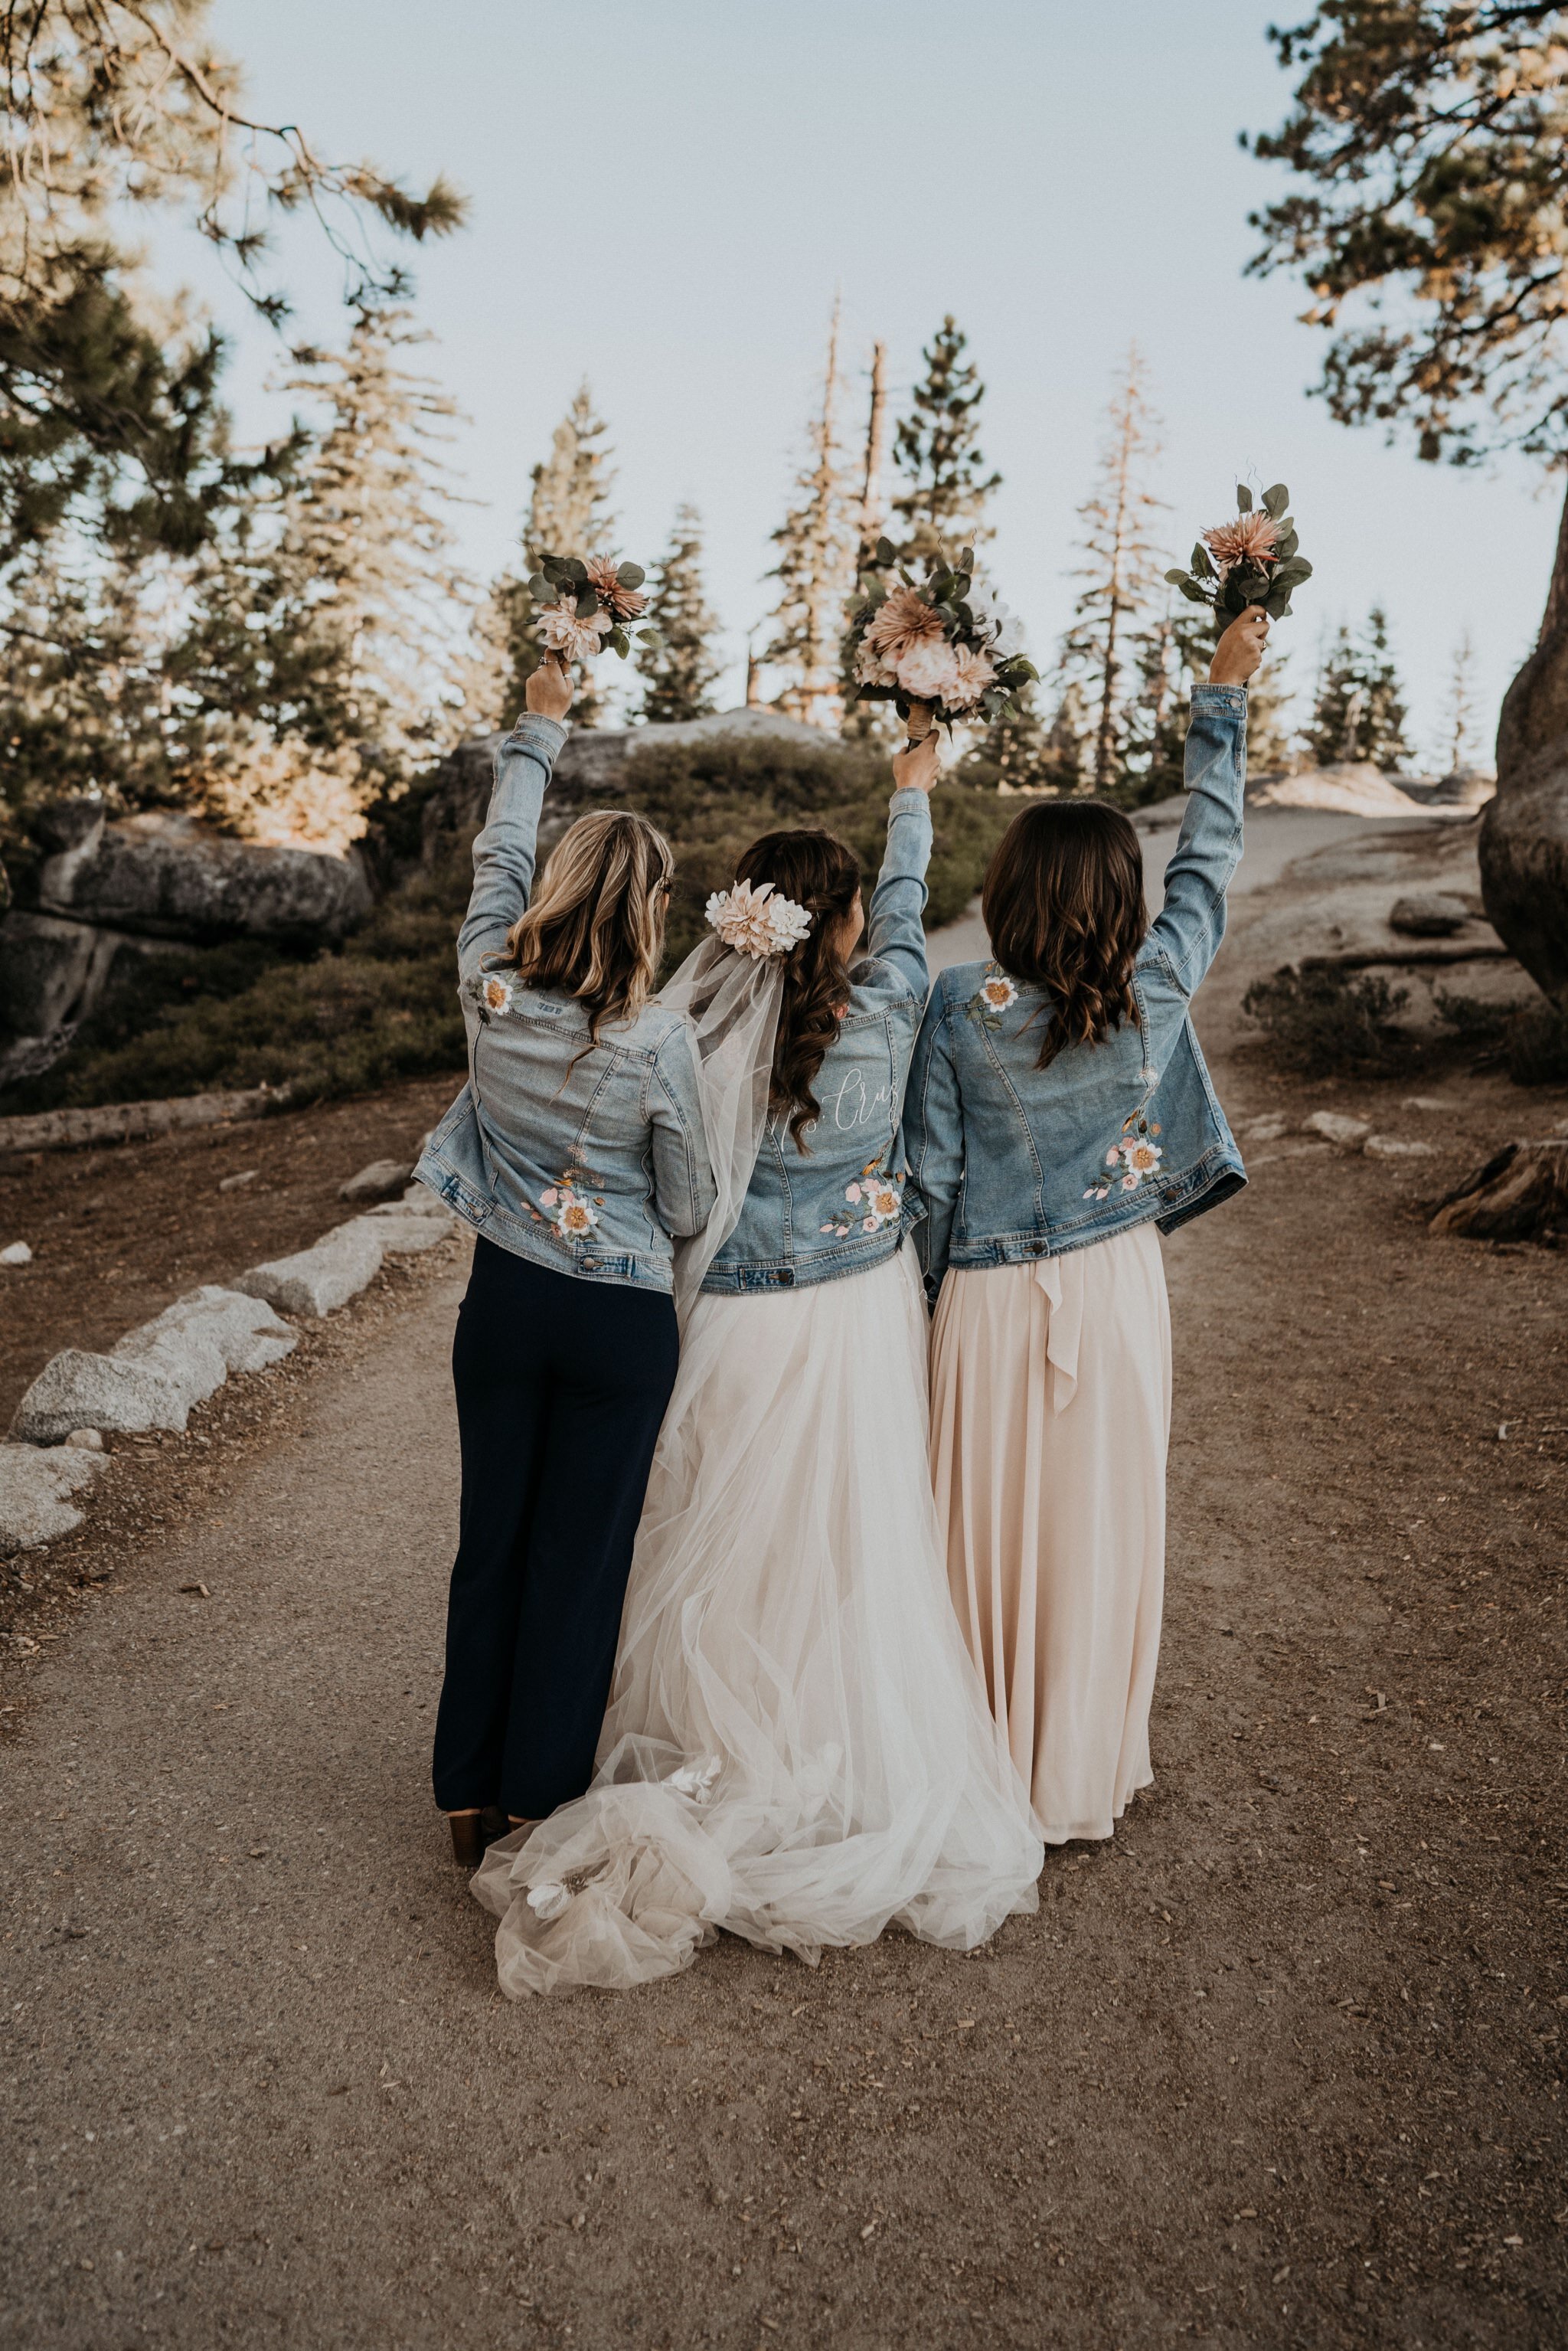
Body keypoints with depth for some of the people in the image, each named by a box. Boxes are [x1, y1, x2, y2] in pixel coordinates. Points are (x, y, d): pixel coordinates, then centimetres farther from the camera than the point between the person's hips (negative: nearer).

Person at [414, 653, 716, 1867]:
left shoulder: (490, 992, -10)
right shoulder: (660, 1041, -19)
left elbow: (496, 856, 9)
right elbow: (691, 1208, -8)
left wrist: (539, 727, 20)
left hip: (504, 1300, 4)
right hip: (620, 1323, -4)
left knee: (491, 1546, 17)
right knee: (581, 1562, 10)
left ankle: (471, 1795, 33)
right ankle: (541, 1807, 25)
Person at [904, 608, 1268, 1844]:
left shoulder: (962, 1005, -14)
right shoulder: (1157, 987, -10)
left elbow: (931, 1171, -8)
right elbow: (1213, 849, 5)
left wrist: (930, 1290, 7)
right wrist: (1224, 693, 15)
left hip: (994, 1300, -1)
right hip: (1117, 1290, 1)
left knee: (993, 1540, 14)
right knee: (1099, 1536, 14)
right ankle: (1083, 1780, 30)